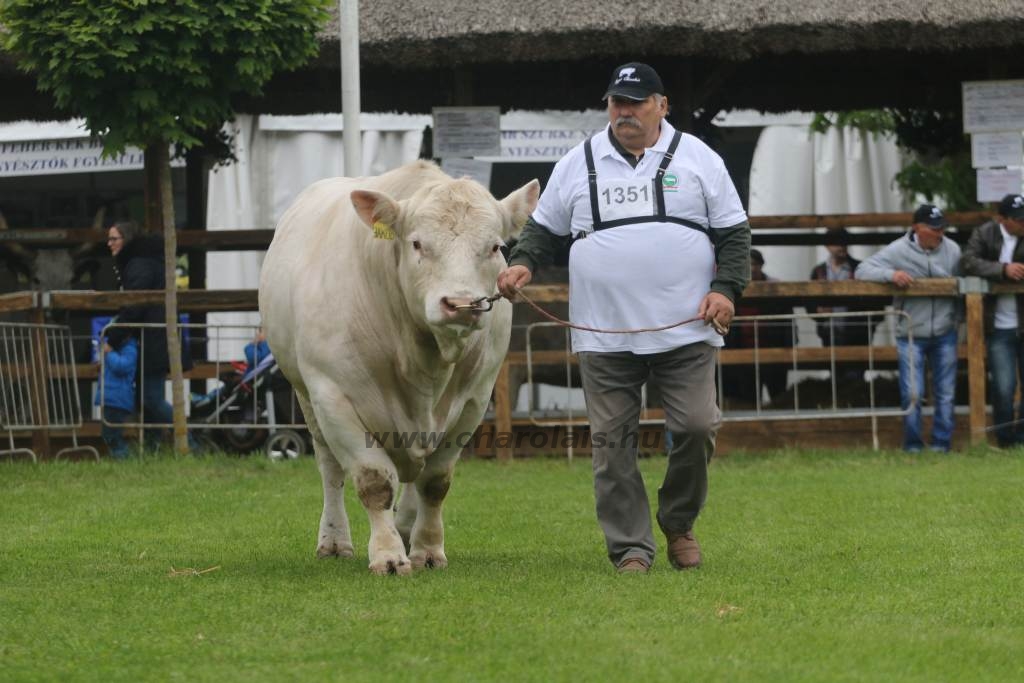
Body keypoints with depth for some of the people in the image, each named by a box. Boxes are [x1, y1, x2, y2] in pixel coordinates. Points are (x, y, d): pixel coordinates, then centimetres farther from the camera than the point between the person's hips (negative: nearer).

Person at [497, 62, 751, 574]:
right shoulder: (578, 164, 12)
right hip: (603, 336, 1)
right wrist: (523, 263, -1)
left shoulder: (698, 159, 8)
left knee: (697, 426, -8)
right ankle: (630, 547, 3)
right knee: (612, 440, -3)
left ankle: (679, 525, 15)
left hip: (685, 331, -1)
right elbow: (544, 228, 18)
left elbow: (733, 232, 9)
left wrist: (726, 288, -5)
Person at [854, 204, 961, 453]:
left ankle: (942, 443, 16)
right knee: (912, 394, -4)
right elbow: (862, 271, -11)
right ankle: (913, 445, 9)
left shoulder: (952, 250, -1)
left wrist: (957, 320, -1)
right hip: (911, 336, -3)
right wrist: (890, 274, -27)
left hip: (944, 336, 3)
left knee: (946, 393, 6)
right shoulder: (899, 251, -9)